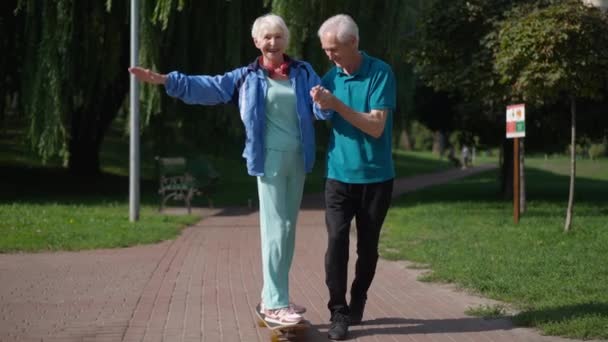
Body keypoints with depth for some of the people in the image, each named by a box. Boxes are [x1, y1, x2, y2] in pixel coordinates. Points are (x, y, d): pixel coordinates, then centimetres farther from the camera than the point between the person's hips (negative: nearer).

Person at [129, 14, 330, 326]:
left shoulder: (303, 72, 7)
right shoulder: (248, 77, 3)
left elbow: (320, 106, -4)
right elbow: (207, 87, 0)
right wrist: (165, 80, -8)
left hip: (298, 159, 4)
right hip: (270, 159, -4)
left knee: (288, 229, 9)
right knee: (275, 228, -7)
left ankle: (272, 298, 19)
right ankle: (275, 304, -4)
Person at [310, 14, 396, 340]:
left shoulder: (380, 73, -10)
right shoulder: (330, 77, 3)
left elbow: (376, 127, -16)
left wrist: (337, 105, -24)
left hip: (375, 176, -2)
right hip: (339, 175, 2)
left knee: (368, 246, 8)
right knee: (336, 240, -10)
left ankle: (357, 304, 25)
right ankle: (338, 313, -5)